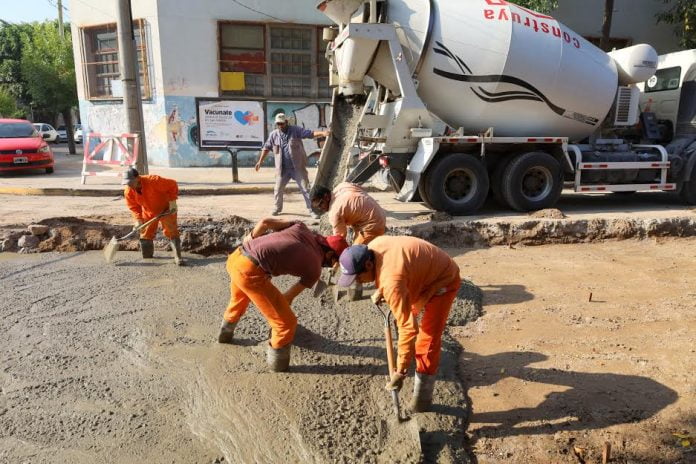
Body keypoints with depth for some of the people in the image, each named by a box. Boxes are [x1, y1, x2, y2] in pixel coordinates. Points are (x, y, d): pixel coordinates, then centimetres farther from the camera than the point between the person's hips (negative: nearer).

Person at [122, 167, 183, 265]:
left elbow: (172, 185, -24)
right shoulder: (128, 192, -18)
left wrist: (172, 202, -23)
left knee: (171, 231, -9)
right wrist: (138, 219, -22)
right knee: (145, 234, 7)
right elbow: (133, 207, -6)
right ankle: (147, 257, 26)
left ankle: (178, 257, -6)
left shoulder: (154, 181, -34)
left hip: (166, 209, -5)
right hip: (148, 212, 5)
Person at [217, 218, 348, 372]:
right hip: (251, 272, -8)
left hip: (236, 257, 8)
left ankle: (225, 335, 65)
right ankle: (279, 367, 25)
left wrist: (250, 239, 26)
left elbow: (265, 222, 9)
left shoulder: (302, 228, 14)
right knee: (286, 323, 7)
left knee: (239, 299, 40)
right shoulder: (314, 269, 3)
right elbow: (288, 297, 15)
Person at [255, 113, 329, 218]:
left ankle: (312, 210, 3)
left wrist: (322, 133, -29)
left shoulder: (296, 130, -4)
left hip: (298, 167, -3)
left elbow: (310, 133, -13)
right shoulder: (274, 134, 5)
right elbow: (266, 148, 14)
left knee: (305, 188, -3)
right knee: (278, 189, 11)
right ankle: (277, 208, 31)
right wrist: (260, 161, 13)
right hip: (282, 168, 3)